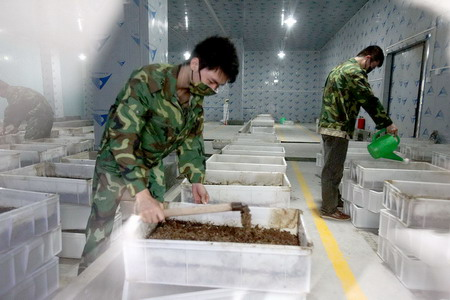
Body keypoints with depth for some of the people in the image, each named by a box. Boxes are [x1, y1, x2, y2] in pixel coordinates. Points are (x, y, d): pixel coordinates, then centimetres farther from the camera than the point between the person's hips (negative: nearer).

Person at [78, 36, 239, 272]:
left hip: (152, 168, 6)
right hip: (116, 164, -6)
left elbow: (191, 139, 3)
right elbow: (122, 138, -34)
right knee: (100, 238, -1)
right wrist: (141, 194, -42)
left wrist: (196, 179, -8)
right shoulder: (146, 81, -28)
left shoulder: (197, 96, -5)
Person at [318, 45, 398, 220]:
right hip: (338, 128, -10)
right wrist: (387, 123, -9)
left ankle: (334, 199, 31)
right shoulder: (355, 71, -12)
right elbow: (369, 100, -16)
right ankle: (329, 209, 3)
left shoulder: (342, 67, 20)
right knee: (333, 168, -5)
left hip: (329, 125, 10)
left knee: (332, 167, 18)